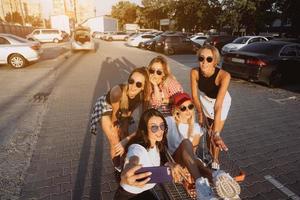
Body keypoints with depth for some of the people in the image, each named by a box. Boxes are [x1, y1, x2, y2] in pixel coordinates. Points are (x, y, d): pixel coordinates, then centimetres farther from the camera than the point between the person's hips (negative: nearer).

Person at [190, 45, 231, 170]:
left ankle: (215, 160, 29)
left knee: (214, 134, -1)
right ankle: (211, 156, 41)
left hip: (221, 102, -2)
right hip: (205, 99, 2)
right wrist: (200, 113, -12)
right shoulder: (194, 72, -30)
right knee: (208, 131, 12)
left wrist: (216, 133, -45)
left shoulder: (223, 75, -39)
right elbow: (195, 95, -16)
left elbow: (218, 105, -43)